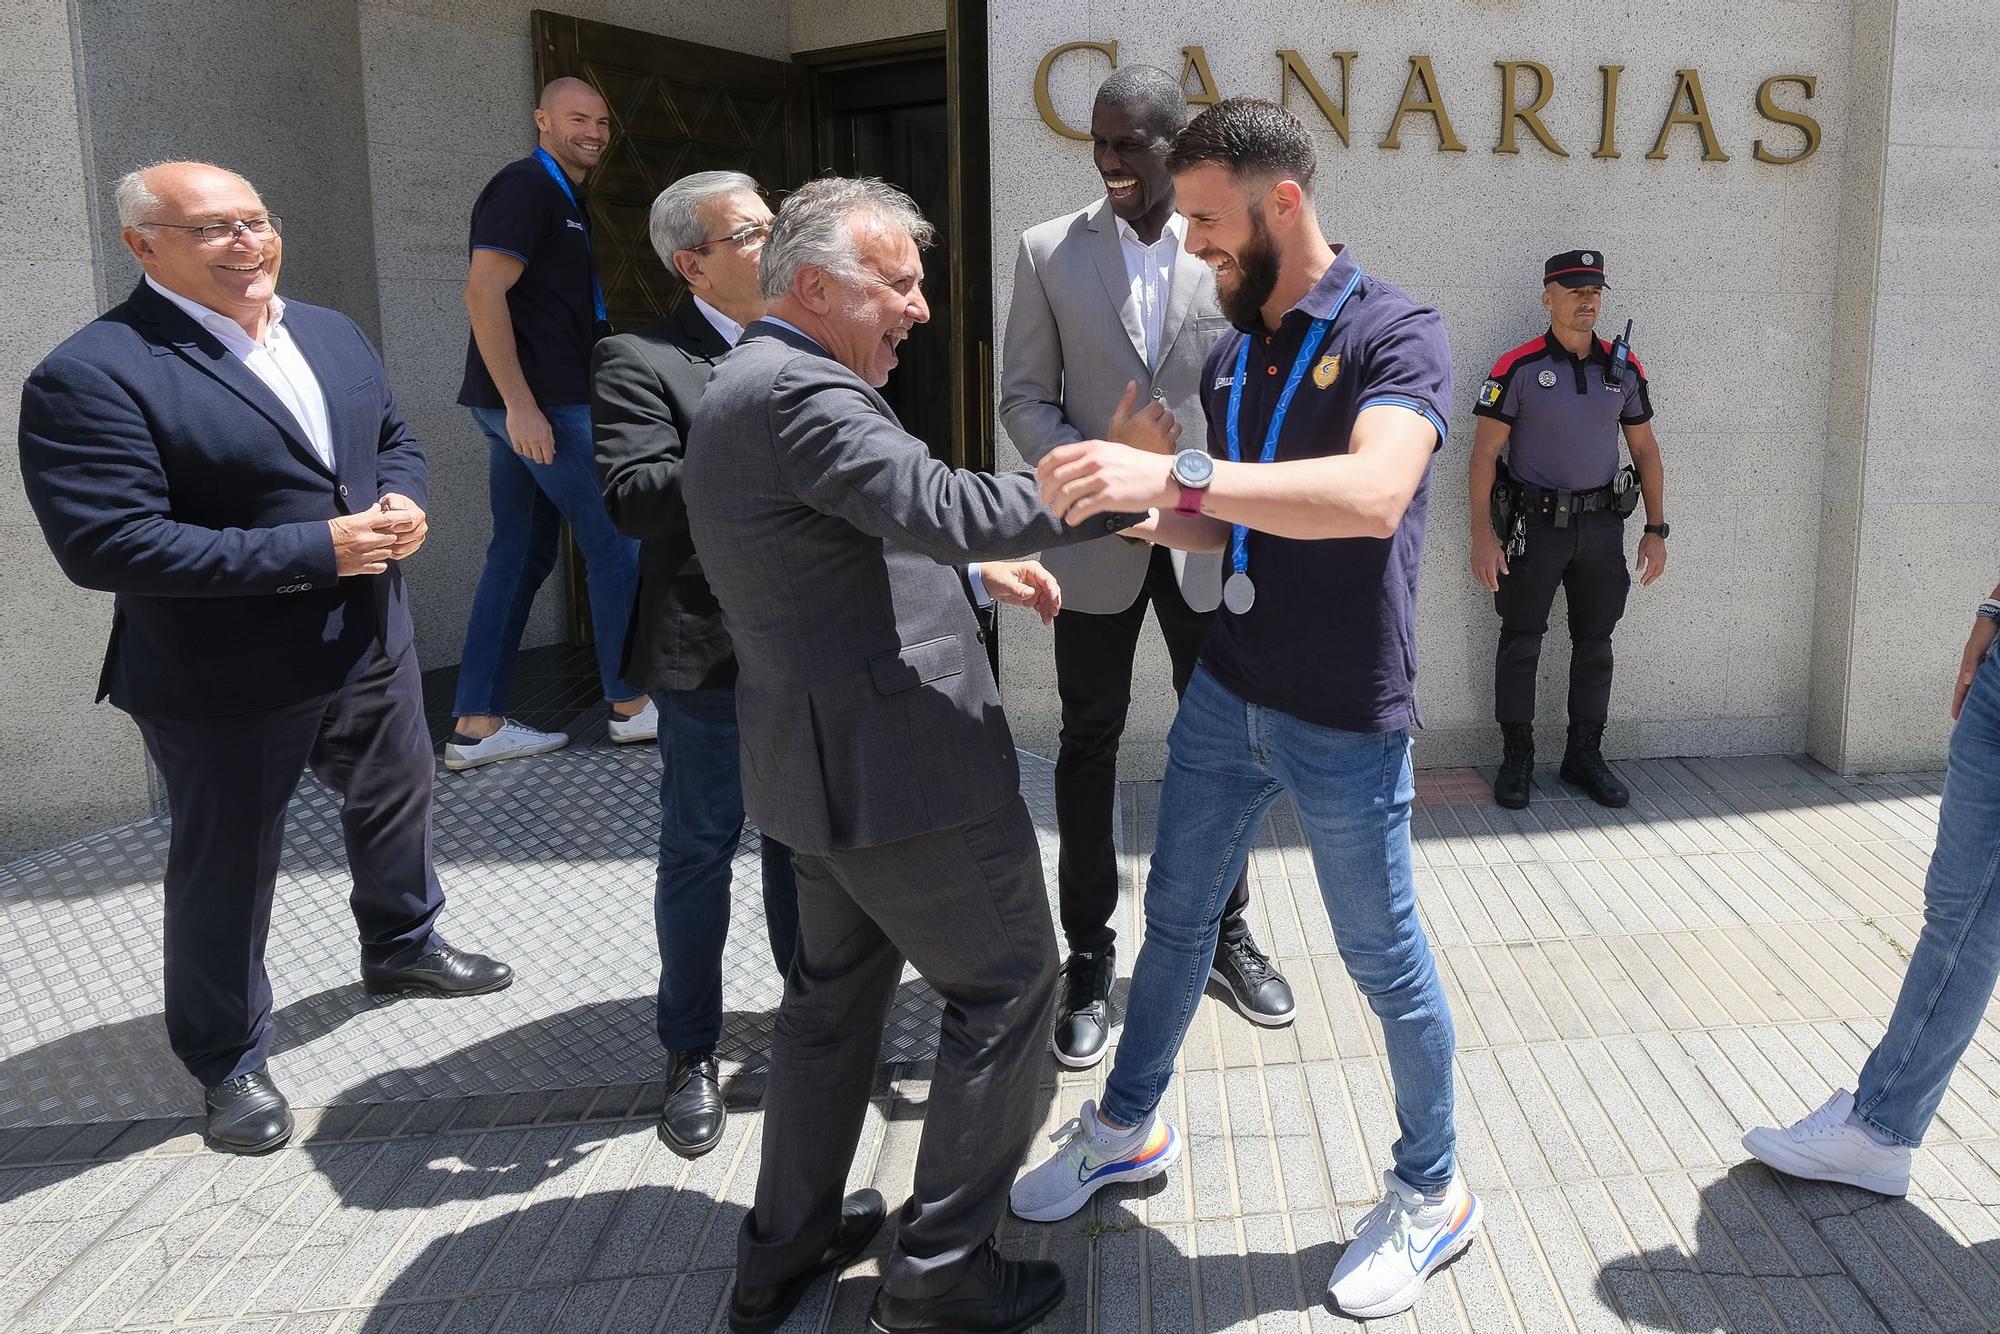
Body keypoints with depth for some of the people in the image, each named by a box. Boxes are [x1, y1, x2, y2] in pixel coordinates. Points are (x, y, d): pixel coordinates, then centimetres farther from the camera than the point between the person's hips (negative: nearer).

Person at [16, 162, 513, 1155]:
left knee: (397, 804, 25)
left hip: (372, 642, 7)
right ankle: (228, 1061, 32)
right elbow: (106, 542, -27)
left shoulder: (331, 334, 5)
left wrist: (401, 501, -9)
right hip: (223, 684, -7)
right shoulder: (93, 376, -19)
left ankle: (403, 944, 52)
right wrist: (313, 550, -27)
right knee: (226, 874, 10)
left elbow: (392, 439, 17)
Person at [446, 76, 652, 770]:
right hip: (539, 403, -10)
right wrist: (521, 403, -24)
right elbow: (483, 292, -19)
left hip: (534, 402, 10)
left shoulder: (564, 197, 20)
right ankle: (630, 704, 10)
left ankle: (476, 726, 12)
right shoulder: (526, 187, -10)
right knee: (616, 544, -2)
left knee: (520, 557, 9)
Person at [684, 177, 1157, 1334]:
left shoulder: (747, 388, 15)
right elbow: (942, 506, -30)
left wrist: (991, 572, 16)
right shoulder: (801, 391, -19)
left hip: (818, 755, 10)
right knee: (1007, 986, 5)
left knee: (840, 982, 23)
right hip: (899, 760, -10)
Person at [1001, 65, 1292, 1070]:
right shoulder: (1049, 250, -1)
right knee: (1089, 745, 6)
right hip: (1095, 539, 0)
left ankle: (1226, 929, 31)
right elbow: (1024, 398, 0)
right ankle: (1089, 956, 20)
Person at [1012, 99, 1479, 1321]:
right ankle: (1128, 1128, 39)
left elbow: (1372, 496, -35)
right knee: (1176, 918, 17)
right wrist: (1127, 511, 0)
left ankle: (1433, 1196, 31)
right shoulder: (1231, 356, 6)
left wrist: (1175, 474, -41)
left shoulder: (1396, 334, -16)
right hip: (1229, 697, 7)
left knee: (1386, 963, 9)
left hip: (1346, 725, -6)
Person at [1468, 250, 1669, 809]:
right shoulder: (1518, 367, -7)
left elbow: (1645, 450, 12)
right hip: (1535, 525, -4)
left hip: (1601, 525, 4)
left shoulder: (1624, 368, 5)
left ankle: (1585, 754, 21)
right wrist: (1482, 533, -15)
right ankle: (1516, 758, 14)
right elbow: (1485, 453, -8)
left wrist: (1656, 528, 7)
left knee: (1595, 642, 9)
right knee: (1520, 641, 3)